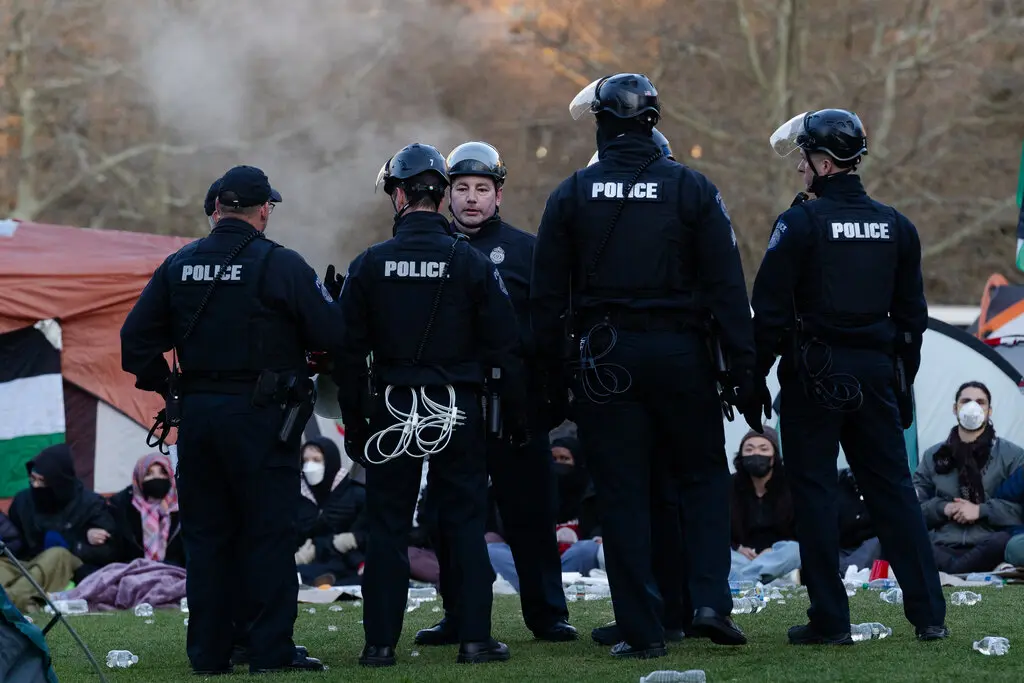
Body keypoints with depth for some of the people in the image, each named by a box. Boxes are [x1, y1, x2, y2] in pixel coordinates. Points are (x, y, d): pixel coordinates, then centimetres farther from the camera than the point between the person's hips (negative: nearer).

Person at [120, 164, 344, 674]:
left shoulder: (179, 265, 7)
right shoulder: (281, 265, -9)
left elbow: (136, 336, 7)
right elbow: (331, 335, -10)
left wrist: (163, 386, 16)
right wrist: (331, 301, 11)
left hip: (197, 415, 5)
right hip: (261, 416, -5)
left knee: (205, 535, 11)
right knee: (268, 535, 0)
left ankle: (208, 652, 12)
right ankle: (271, 650, -2)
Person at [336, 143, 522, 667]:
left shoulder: (369, 265, -2)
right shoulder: (472, 263, -3)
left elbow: (349, 353, 0)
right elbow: (503, 347, -2)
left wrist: (353, 422, 7)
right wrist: (510, 413, 6)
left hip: (392, 409, 0)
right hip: (458, 413, 0)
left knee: (387, 527, 5)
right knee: (465, 525, 6)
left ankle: (380, 642, 4)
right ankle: (475, 638, 3)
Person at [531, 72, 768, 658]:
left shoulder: (572, 194, 0)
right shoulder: (692, 189, -2)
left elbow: (547, 296, 1)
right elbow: (727, 287, -4)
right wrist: (745, 371, -2)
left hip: (604, 361, 0)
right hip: (680, 355, 0)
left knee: (623, 492, 5)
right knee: (706, 475, 15)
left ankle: (642, 629, 4)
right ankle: (712, 600, 0)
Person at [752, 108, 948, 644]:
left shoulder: (801, 223, -9)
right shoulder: (896, 226, 8)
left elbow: (769, 312, -11)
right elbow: (912, 314, 12)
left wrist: (753, 377, -3)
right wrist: (903, 383, 20)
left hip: (814, 377, -5)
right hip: (876, 373, 5)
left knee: (815, 491, 2)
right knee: (892, 488, 9)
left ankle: (830, 619, 0)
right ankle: (928, 614, 6)